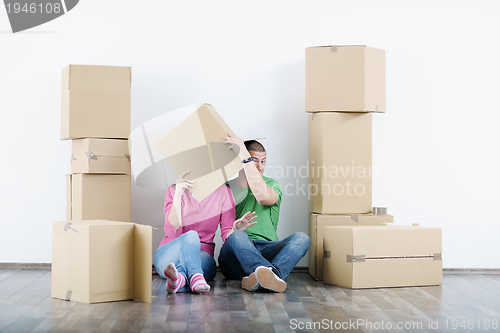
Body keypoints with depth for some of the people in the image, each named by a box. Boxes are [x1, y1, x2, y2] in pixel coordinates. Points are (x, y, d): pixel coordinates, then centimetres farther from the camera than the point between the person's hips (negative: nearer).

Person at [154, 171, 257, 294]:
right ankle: (195, 277, -57)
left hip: (202, 255, 2)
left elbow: (227, 235, 1)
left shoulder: (223, 192, 1)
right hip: (169, 254, -2)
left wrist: (235, 230, -23)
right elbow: (172, 232, -16)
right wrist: (177, 195, -24)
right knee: (191, 235, -33)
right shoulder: (174, 190, -3)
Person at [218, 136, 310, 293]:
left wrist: (245, 156, -14)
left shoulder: (273, 185, 14)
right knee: (238, 235, -35)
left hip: (267, 251, 2)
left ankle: (258, 278, -51)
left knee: (302, 238, -26)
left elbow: (262, 196, -12)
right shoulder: (228, 186, 15)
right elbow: (241, 188, -11)